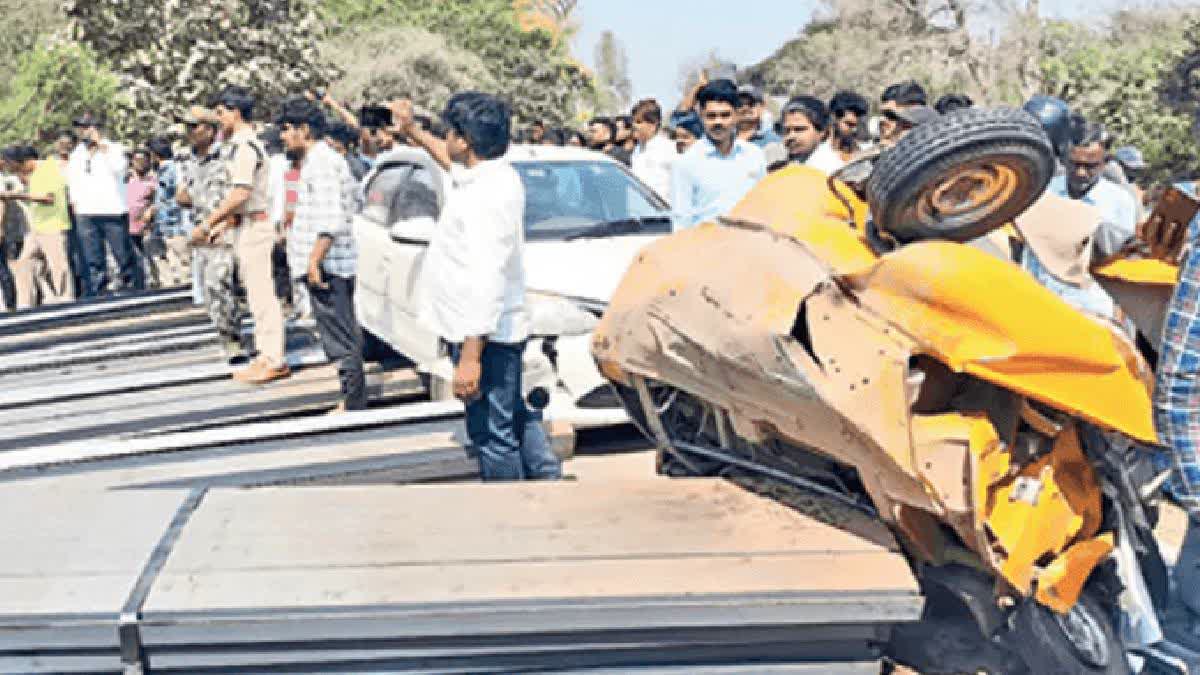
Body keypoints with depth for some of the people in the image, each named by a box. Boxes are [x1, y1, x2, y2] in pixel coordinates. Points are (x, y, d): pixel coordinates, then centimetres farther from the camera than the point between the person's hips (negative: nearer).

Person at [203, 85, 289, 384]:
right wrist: (222, 224, 17)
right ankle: (267, 356, 20)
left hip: (253, 226, -10)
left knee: (261, 294, -7)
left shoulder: (244, 146, -16)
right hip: (249, 225, 10)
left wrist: (209, 222, -16)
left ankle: (274, 361, -3)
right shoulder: (242, 143, 16)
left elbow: (240, 194, -23)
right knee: (257, 294, 14)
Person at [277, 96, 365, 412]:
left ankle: (354, 404, -2)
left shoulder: (322, 162, -15)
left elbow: (331, 220, -23)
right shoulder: (319, 159, 19)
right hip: (331, 265, 11)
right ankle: (353, 401, 22)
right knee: (344, 336, 14)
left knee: (341, 339, -6)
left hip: (326, 265, -11)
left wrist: (314, 260, -24)